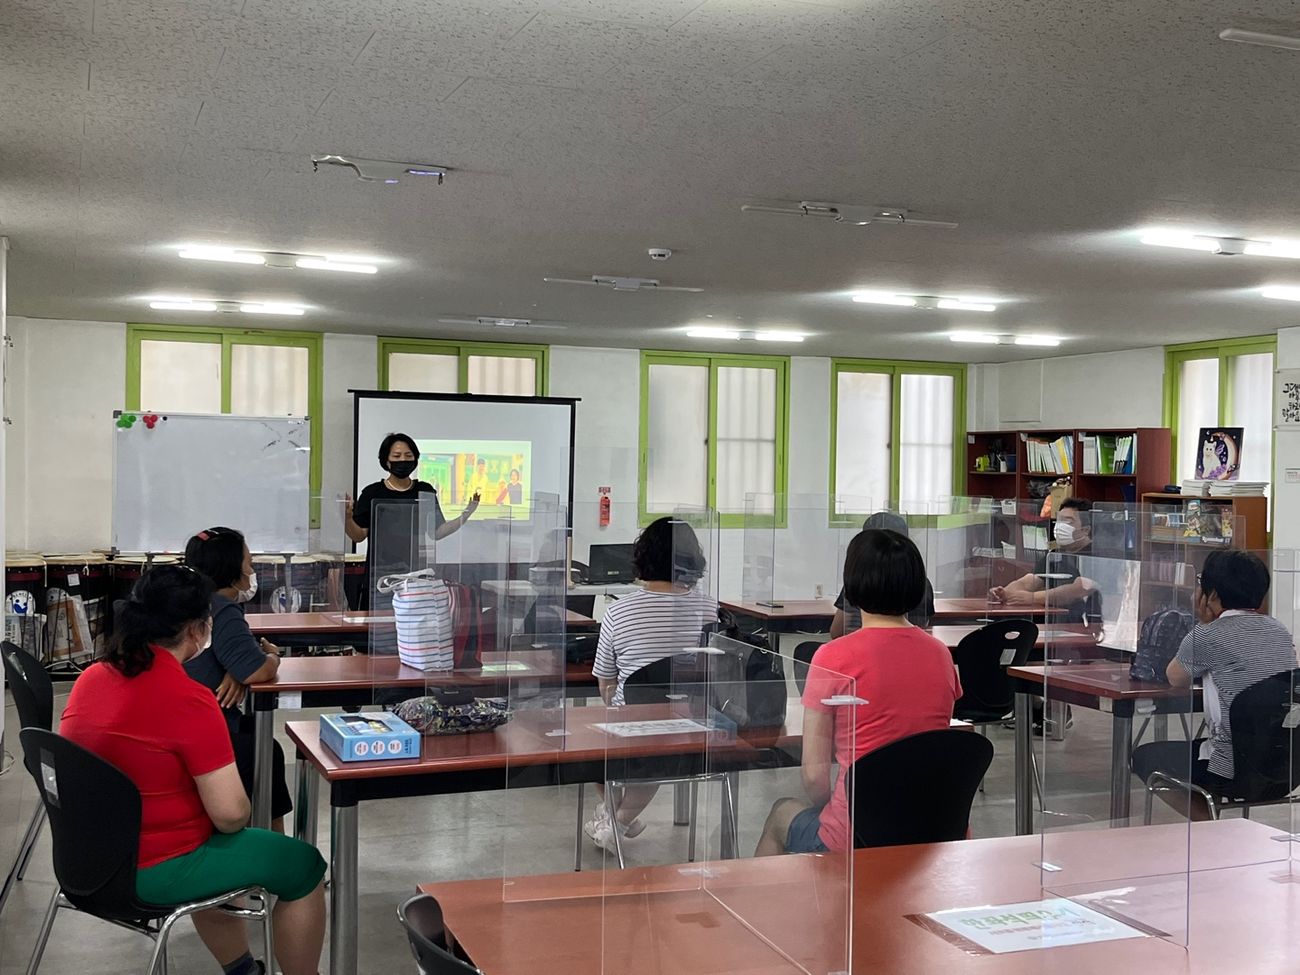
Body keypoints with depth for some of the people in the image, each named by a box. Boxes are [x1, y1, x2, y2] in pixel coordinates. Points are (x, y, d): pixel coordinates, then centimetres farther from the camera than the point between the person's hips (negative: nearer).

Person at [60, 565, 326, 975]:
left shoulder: (91, 677, -2)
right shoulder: (189, 701, -25)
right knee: (304, 866, 8)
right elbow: (230, 814, -24)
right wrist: (240, 818, -1)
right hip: (154, 871, -8)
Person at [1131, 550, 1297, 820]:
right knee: (1197, 744, 34)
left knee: (1144, 756, 15)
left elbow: (1175, 678, 7)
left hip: (1234, 773, -7)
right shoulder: (1281, 631, 8)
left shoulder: (1206, 637, -12)